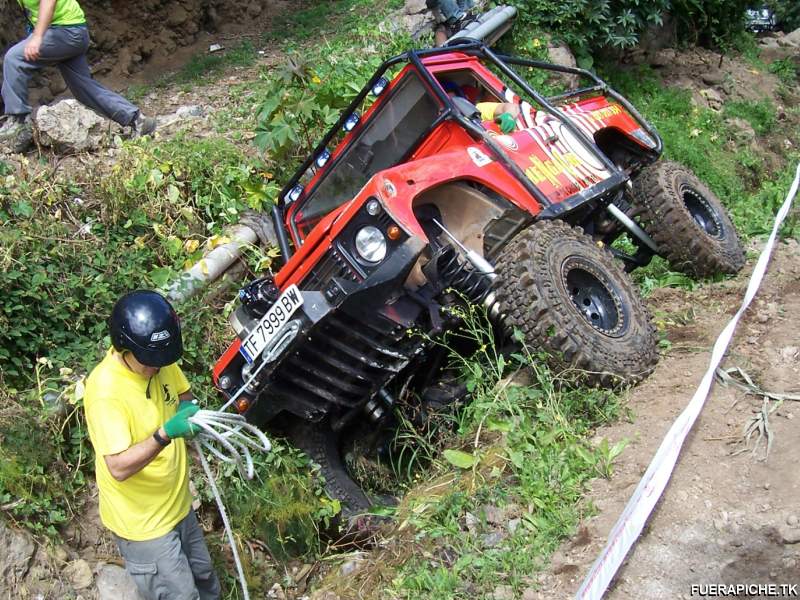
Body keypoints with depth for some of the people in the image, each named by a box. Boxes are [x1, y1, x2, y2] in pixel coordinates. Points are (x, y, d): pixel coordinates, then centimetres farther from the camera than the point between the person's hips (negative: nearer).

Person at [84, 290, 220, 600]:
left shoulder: (158, 361, -8)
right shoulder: (105, 390, -30)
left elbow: (183, 396, 9)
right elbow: (118, 468, -31)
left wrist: (189, 409, -14)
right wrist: (165, 434, -43)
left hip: (178, 505, 7)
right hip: (143, 524, -7)